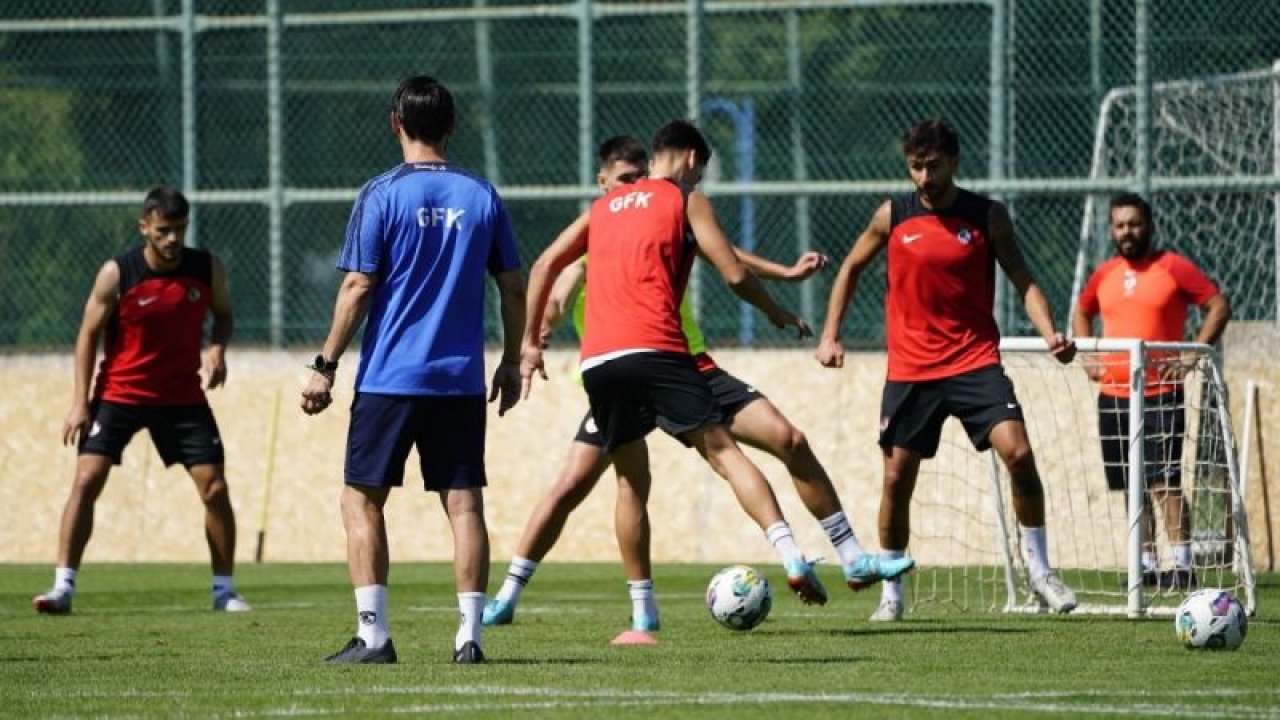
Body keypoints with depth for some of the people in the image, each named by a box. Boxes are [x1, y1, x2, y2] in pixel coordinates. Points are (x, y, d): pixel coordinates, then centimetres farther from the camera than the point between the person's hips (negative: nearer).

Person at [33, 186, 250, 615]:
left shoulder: (207, 269, -6)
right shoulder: (116, 274, -13)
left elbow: (223, 313, 12)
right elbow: (89, 334, -6)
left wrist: (217, 349, -11)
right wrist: (80, 402, -11)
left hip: (183, 396, 2)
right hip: (119, 394, -2)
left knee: (215, 487, -3)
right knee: (87, 479, -15)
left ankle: (225, 589, 11)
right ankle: (63, 587, -13)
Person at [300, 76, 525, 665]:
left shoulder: (382, 194, -6)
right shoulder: (481, 196, 5)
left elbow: (358, 288, -9)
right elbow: (513, 288, 9)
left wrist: (326, 366, -3)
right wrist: (511, 362, 20)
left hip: (389, 378, -3)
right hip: (461, 380, 3)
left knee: (362, 501, 5)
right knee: (464, 504, 4)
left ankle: (373, 634, -3)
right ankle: (469, 635, -2)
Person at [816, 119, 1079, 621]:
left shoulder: (988, 217, -1)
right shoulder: (893, 216, 2)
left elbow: (1022, 281, 2)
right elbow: (851, 267, 16)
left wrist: (1049, 334, -15)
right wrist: (830, 335, 9)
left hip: (975, 362, -1)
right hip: (909, 368, 1)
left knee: (1018, 452, -18)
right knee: (897, 479, 2)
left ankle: (1040, 571, -4)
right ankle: (891, 593, 18)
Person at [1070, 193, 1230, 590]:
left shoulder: (1174, 267, -4)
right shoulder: (1105, 274, 12)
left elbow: (1219, 306, -5)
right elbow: (1081, 313, 29)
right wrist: (1087, 356, 13)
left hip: (1160, 393, -6)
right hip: (1112, 393, 6)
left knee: (1164, 482, -13)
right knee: (1132, 486, 7)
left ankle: (1181, 564, -13)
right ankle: (1147, 564, 13)